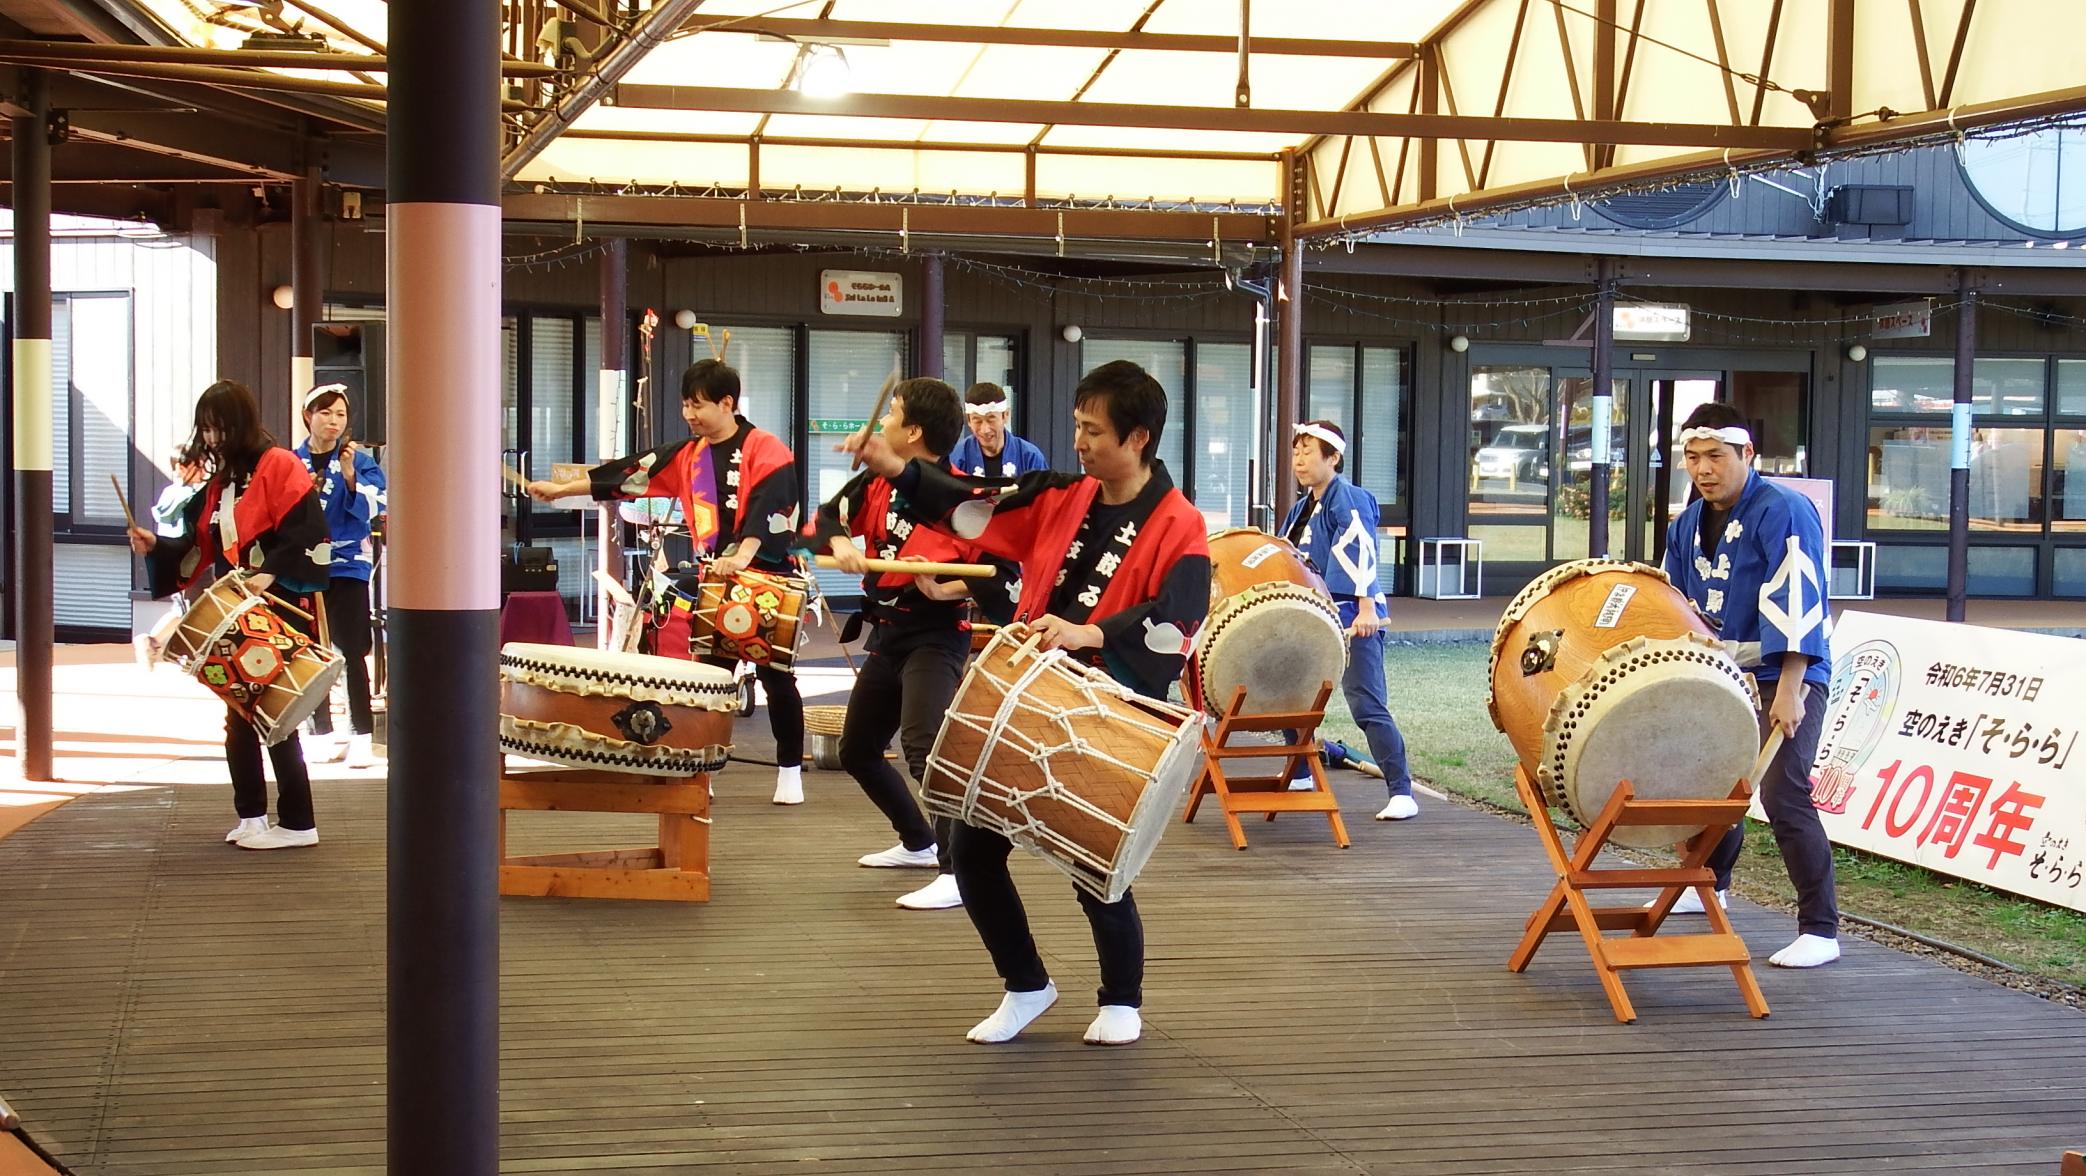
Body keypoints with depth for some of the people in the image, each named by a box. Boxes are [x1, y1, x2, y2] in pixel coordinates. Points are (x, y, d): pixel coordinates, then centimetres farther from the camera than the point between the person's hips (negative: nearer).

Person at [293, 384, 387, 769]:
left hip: (348, 567, -2)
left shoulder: (361, 461, 0)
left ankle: (362, 737, -5)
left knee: (353, 653, -7)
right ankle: (323, 734, 16)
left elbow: (370, 510, -11)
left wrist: (349, 474, -22)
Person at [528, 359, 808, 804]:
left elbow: (767, 509, -22)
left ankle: (790, 771, 12)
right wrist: (561, 489, 6)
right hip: (714, 585, 5)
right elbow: (629, 475, 10)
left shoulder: (766, 451, -9)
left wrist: (743, 555, -37)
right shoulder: (687, 455, 10)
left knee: (776, 678, 1)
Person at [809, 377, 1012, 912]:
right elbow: (827, 519, 6)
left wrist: (945, 591, -33)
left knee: (924, 746, -28)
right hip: (886, 633, 9)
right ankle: (918, 843, 39)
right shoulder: (879, 480, 3)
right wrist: (840, 544, -16)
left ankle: (956, 872, -28)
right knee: (857, 751, 20)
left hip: (936, 637, -9)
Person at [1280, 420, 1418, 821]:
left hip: (1354, 620, -9)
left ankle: (1402, 794, -14)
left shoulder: (1349, 500, -10)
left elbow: (1361, 552, -22)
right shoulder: (1302, 507, 17)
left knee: (1367, 706, -15)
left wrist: (1367, 609, -31)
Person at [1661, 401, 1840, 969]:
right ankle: (1709, 884, 45)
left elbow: (1797, 602, -23)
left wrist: (1789, 691, -28)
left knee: (1782, 794, -19)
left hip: (1786, 676, -8)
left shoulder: (1784, 511, -16)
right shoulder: (1687, 525, 9)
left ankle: (1820, 930, -13)